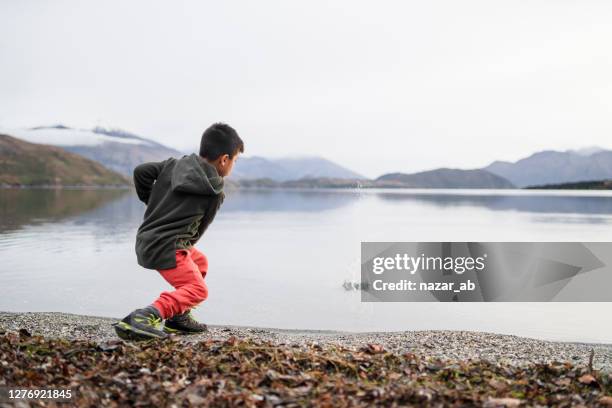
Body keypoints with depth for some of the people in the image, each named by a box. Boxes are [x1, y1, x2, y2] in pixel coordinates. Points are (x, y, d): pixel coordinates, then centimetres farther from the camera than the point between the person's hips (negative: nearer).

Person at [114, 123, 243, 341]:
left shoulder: (174, 164, 7)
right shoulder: (214, 192, -6)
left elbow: (141, 171, 4)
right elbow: (199, 229, 4)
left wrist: (152, 203, 15)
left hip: (147, 240, 9)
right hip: (166, 246, -9)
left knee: (200, 261, 25)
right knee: (198, 289, -9)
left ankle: (179, 317, 20)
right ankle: (146, 316, -27)